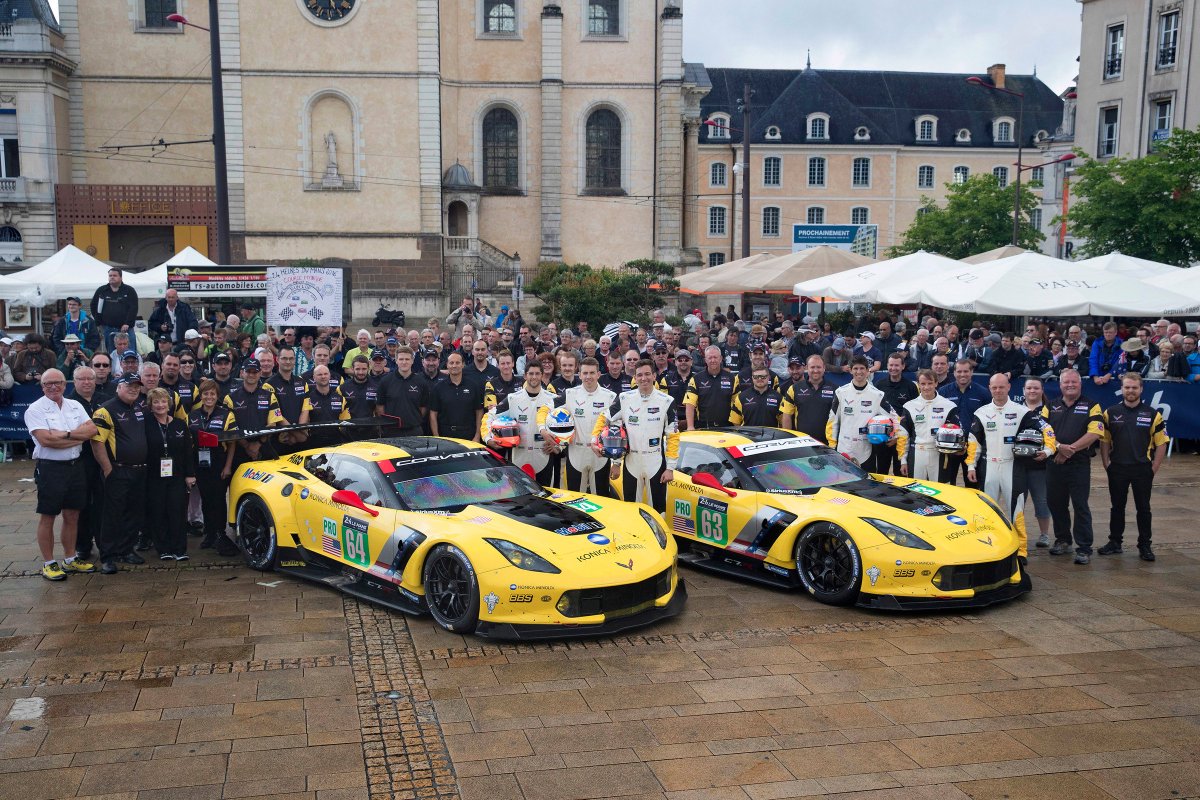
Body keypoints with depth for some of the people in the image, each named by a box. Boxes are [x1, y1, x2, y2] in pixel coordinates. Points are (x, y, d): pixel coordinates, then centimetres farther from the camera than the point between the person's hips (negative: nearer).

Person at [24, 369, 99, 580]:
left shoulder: (75, 406, 10)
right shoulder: (35, 410, -7)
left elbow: (92, 429, -3)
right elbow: (46, 439, -19)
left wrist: (65, 434, -16)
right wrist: (79, 437, -11)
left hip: (75, 466, 5)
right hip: (50, 468, -5)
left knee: (72, 515, 12)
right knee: (47, 517, 3)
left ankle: (70, 560, 24)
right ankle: (48, 563, 12)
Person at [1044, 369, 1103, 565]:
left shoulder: (1091, 407, 3)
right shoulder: (1050, 407, 13)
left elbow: (1094, 433, -9)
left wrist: (1071, 449, -15)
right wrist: (1059, 447, -14)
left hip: (1080, 463, -4)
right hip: (1054, 462, 4)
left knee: (1080, 506, -3)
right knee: (1055, 503, 10)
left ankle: (1084, 548, 1)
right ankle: (1062, 541, 26)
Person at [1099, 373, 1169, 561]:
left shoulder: (1152, 414, -1)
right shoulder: (1111, 413, 3)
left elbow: (1161, 443, 0)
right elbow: (1104, 441, 8)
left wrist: (1154, 468, -4)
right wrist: (1106, 464, 0)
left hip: (1143, 469, -1)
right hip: (1117, 468, 1)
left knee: (1143, 508, 6)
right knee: (1117, 507, 11)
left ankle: (1145, 546, 15)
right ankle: (1115, 542, 21)